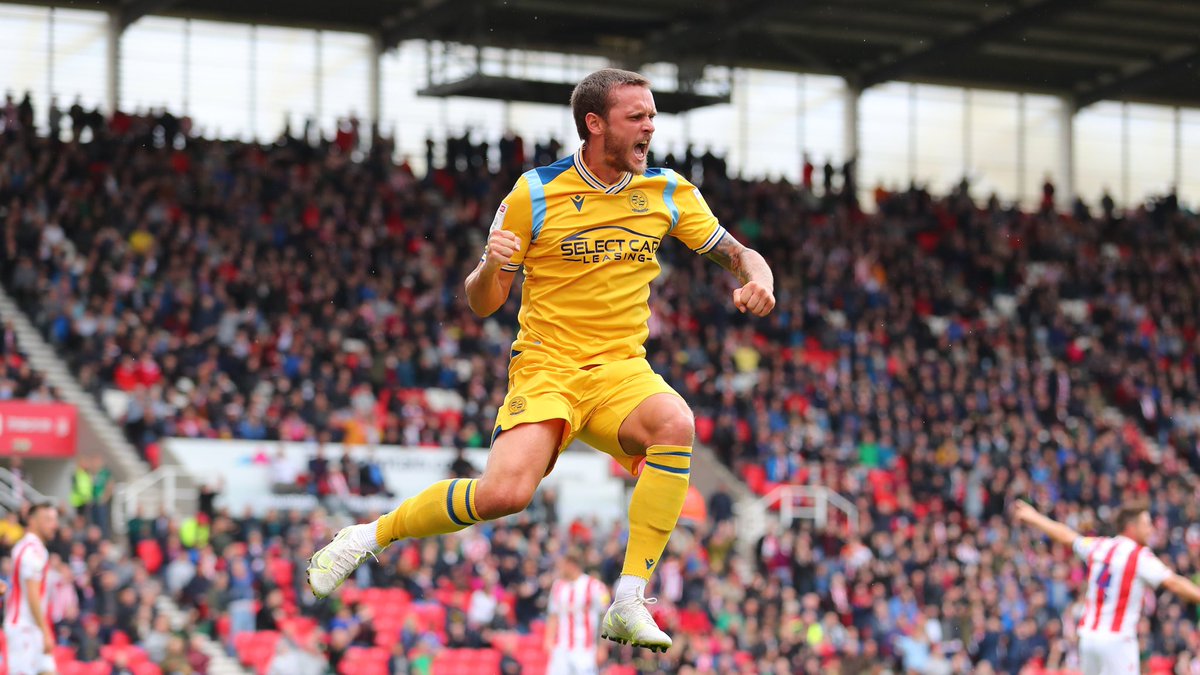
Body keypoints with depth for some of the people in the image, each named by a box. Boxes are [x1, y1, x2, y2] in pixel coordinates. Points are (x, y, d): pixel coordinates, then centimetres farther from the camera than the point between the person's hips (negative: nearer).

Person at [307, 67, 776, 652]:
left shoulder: (668, 192, 5)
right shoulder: (535, 193, -4)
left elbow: (738, 254, 13)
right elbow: (482, 303, 2)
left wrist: (757, 280, -10)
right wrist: (490, 267, -21)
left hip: (621, 371, 3)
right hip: (544, 368, -3)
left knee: (675, 423, -33)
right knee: (504, 492, -27)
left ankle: (629, 603, -27)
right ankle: (369, 536, 0)